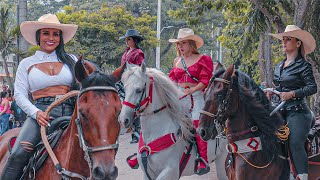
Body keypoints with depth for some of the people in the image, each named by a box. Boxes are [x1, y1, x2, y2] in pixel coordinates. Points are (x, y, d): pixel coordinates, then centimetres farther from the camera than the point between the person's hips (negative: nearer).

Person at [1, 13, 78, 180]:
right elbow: (19, 94, 6)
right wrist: (35, 113, -13)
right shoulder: (27, 64, 14)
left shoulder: (71, 60, 18)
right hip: (41, 114, -2)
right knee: (18, 154, -26)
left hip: (70, 114, 2)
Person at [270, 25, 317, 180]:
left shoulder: (303, 66, -3)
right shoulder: (279, 66, 19)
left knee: (295, 144, -23)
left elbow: (312, 87, -11)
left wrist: (292, 94, -20)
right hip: (280, 111, 7)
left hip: (297, 111, -7)